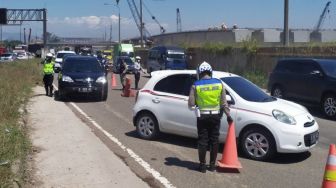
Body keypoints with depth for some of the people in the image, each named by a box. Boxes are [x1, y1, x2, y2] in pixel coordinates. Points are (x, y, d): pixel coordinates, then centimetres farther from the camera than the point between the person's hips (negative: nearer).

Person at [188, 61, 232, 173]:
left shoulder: (196, 86, -7)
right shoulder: (219, 83, 0)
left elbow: (191, 104, -8)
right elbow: (224, 102, 1)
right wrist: (228, 115, 9)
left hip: (202, 117, -2)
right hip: (216, 116, 2)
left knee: (202, 140, 6)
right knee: (214, 140, 12)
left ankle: (202, 165, 11)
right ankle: (212, 165, 19)